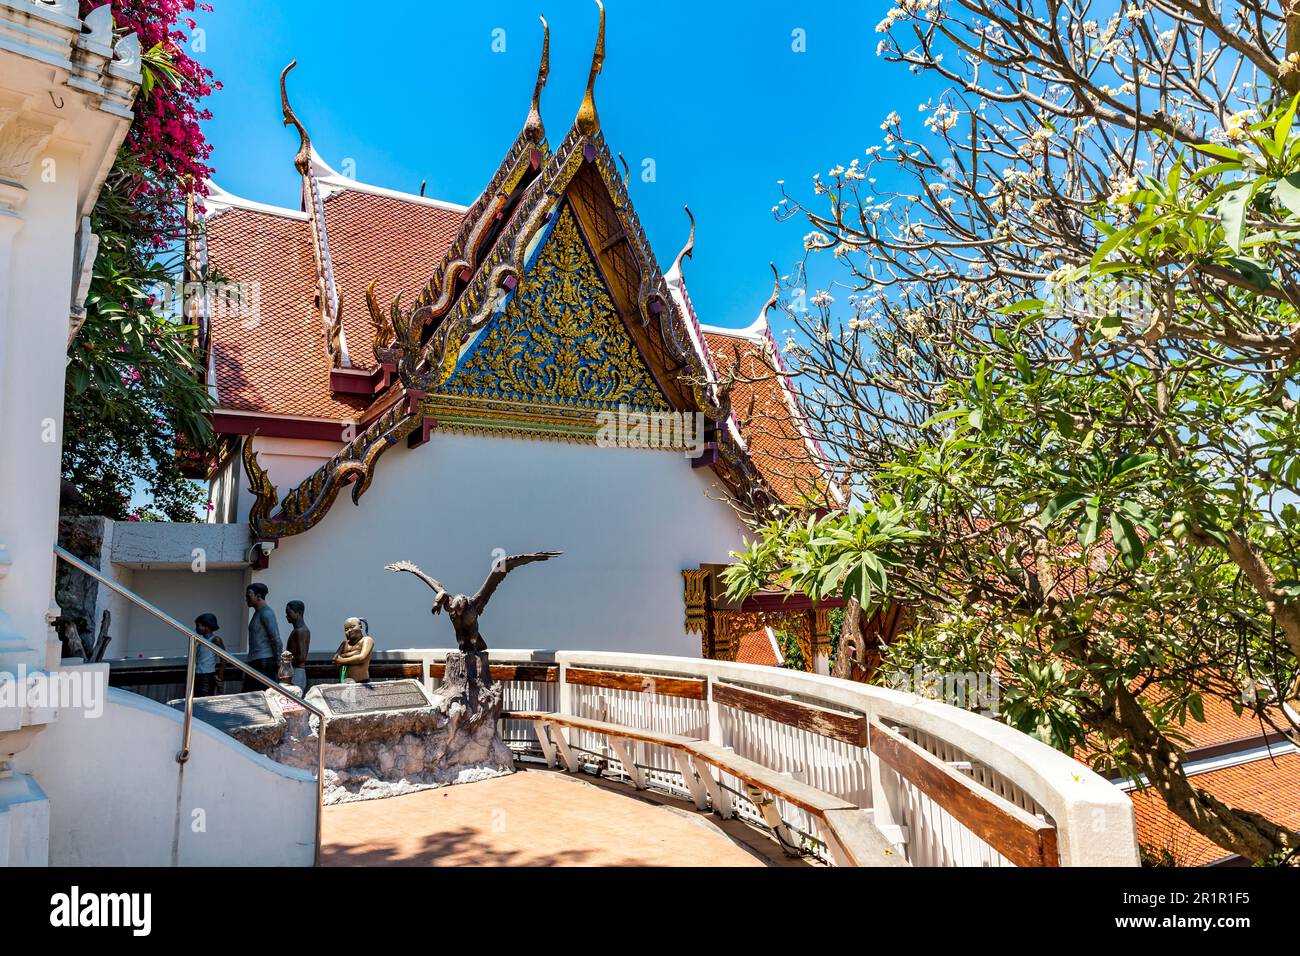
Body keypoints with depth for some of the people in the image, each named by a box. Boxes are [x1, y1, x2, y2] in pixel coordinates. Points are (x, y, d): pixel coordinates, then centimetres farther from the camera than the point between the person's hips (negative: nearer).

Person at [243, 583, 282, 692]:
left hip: (264, 662, -10)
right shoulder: (257, 613, 18)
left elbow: (276, 640, -16)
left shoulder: (266, 613, -12)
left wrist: (278, 663, -17)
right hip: (254, 661, 10)